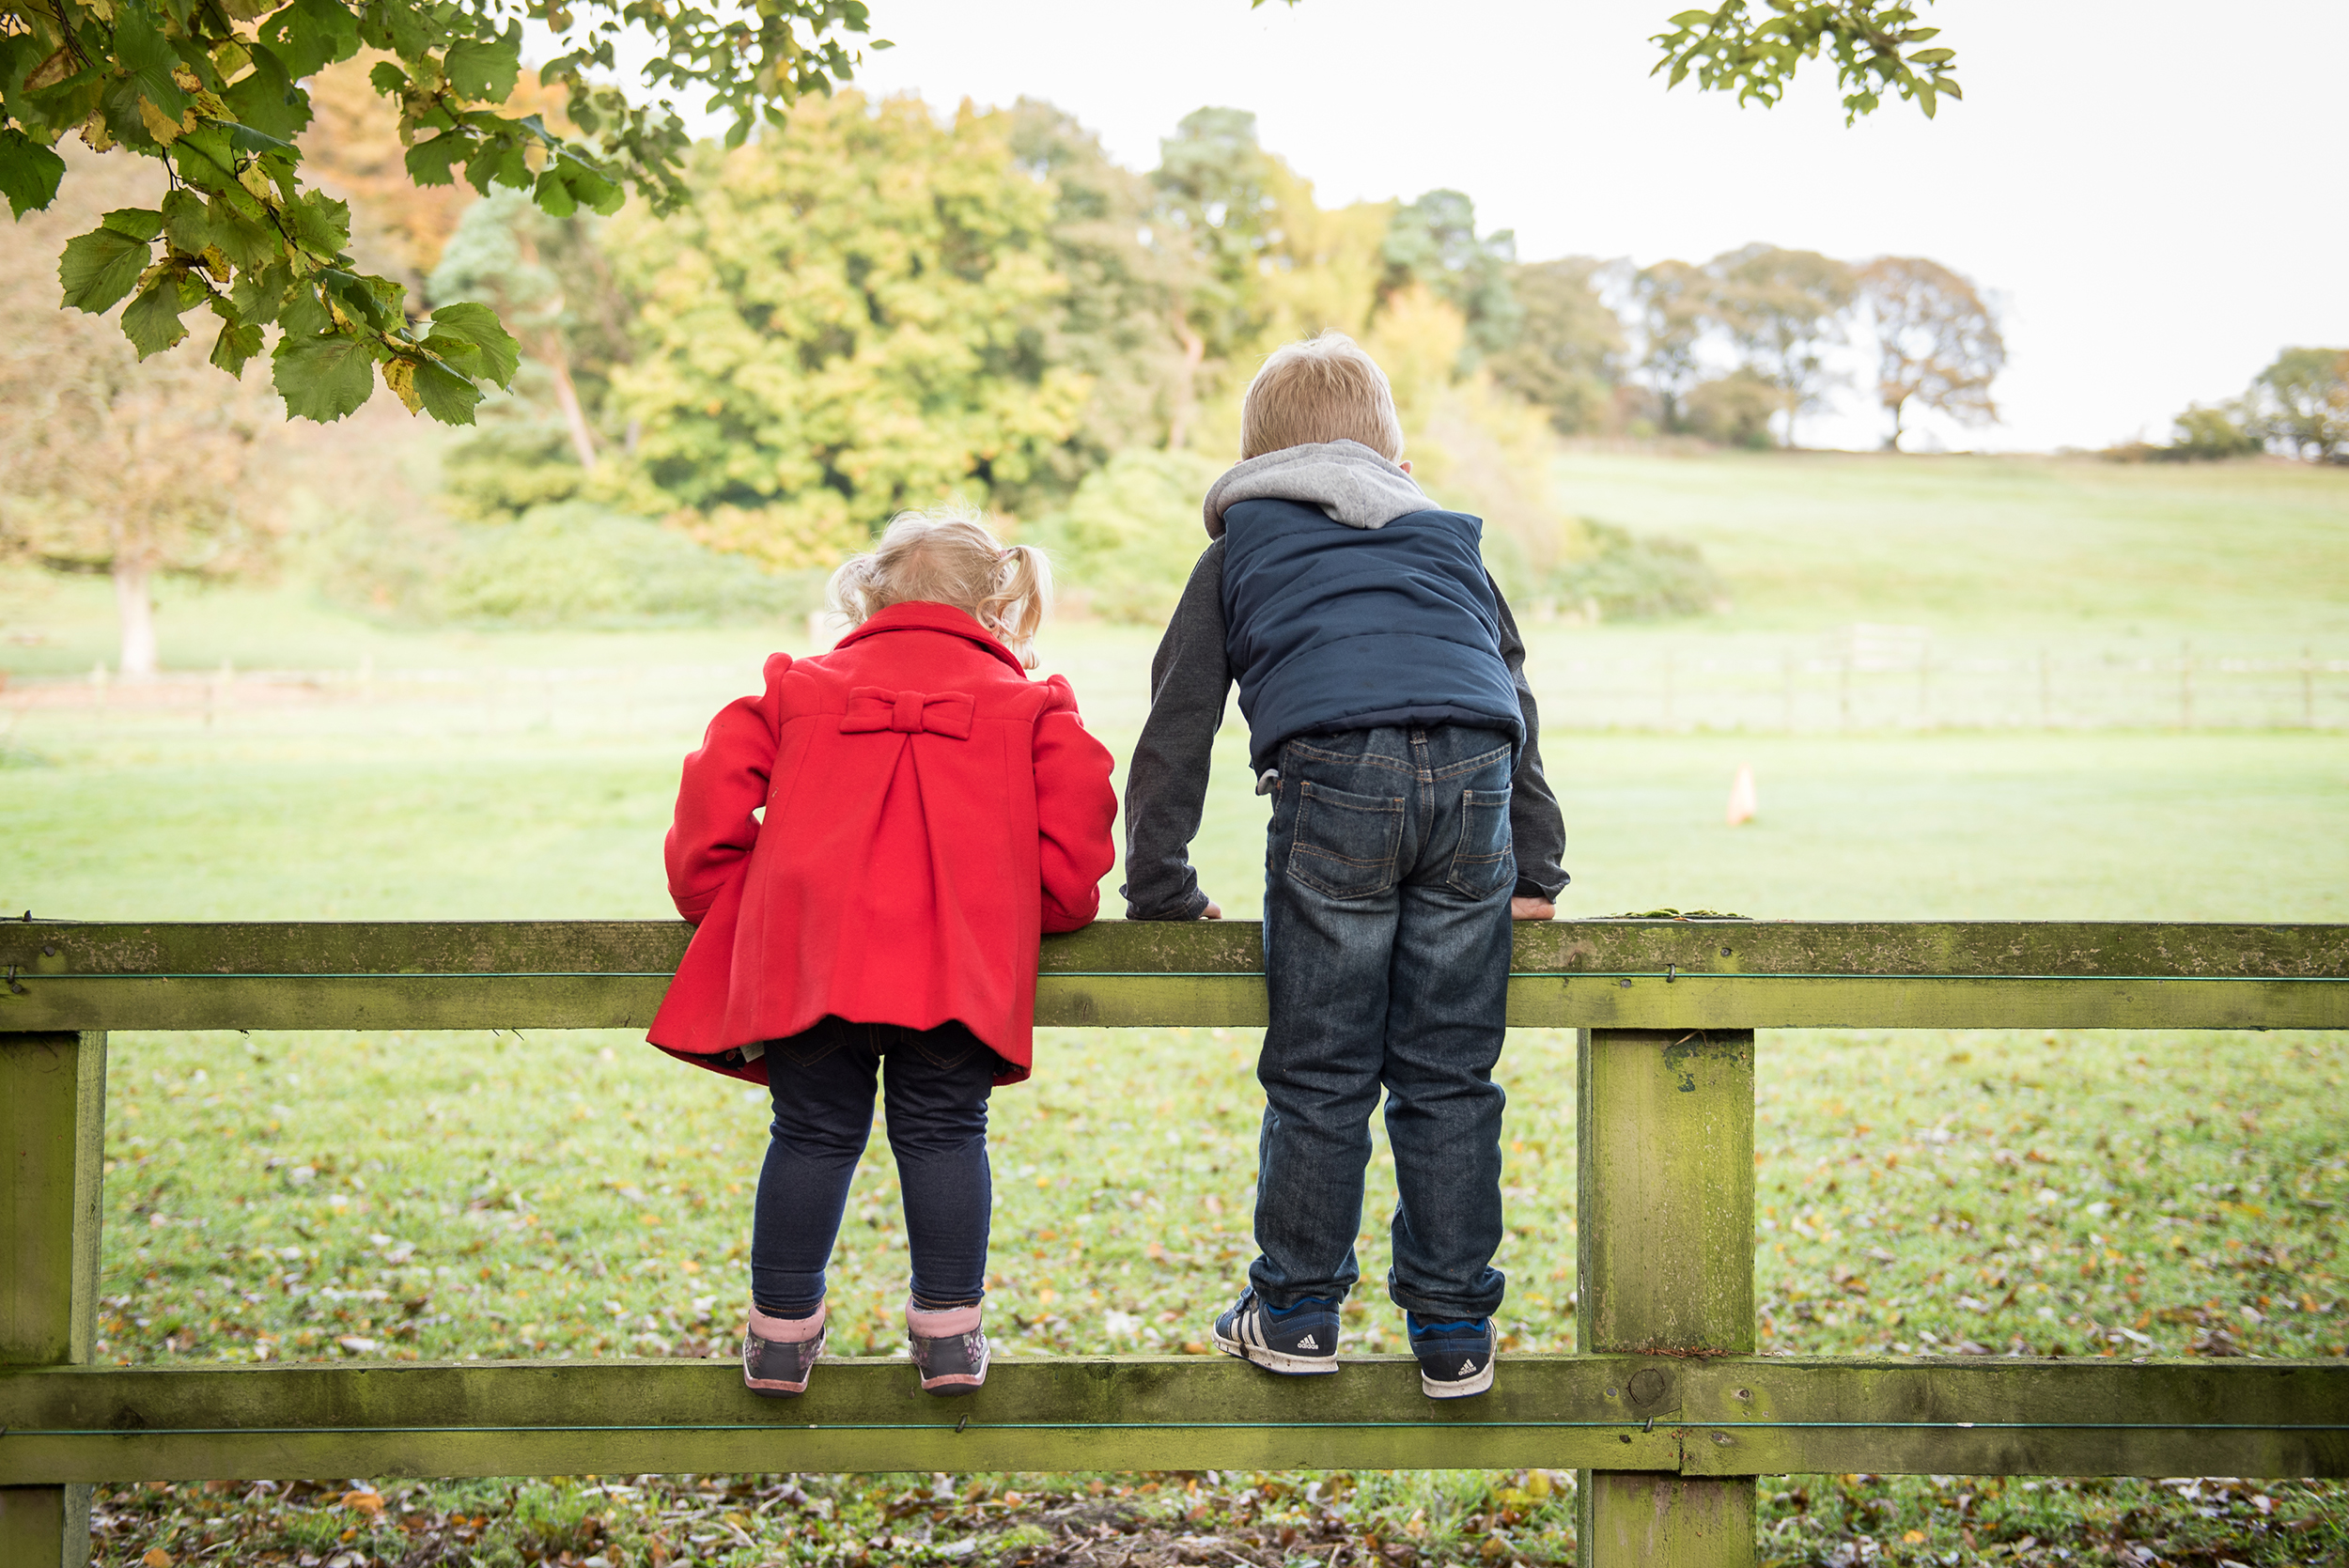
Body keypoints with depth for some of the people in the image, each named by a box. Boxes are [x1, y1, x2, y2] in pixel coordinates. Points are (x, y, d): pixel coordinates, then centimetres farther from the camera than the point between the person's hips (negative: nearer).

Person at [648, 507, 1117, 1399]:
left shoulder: (802, 687, 23)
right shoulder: (1026, 704, 21)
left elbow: (716, 783, 12)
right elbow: (1079, 804, 6)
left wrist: (720, 906, 22)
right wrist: (1050, 910, 19)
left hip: (811, 947, 1)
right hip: (958, 955, -1)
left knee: (813, 1132, 9)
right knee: (943, 1131, 8)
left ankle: (782, 1331, 14)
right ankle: (948, 1330, 8)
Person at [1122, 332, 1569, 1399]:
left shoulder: (1241, 550, 25)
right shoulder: (1449, 541, 33)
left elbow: (1179, 722, 20)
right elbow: (1516, 699, 30)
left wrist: (1161, 891, 23)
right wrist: (1534, 871, 30)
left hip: (1333, 778, -2)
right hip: (1473, 782, 3)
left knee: (1319, 1074, 6)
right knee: (1449, 1078, 7)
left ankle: (1295, 1312, 14)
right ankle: (1454, 1332, 11)